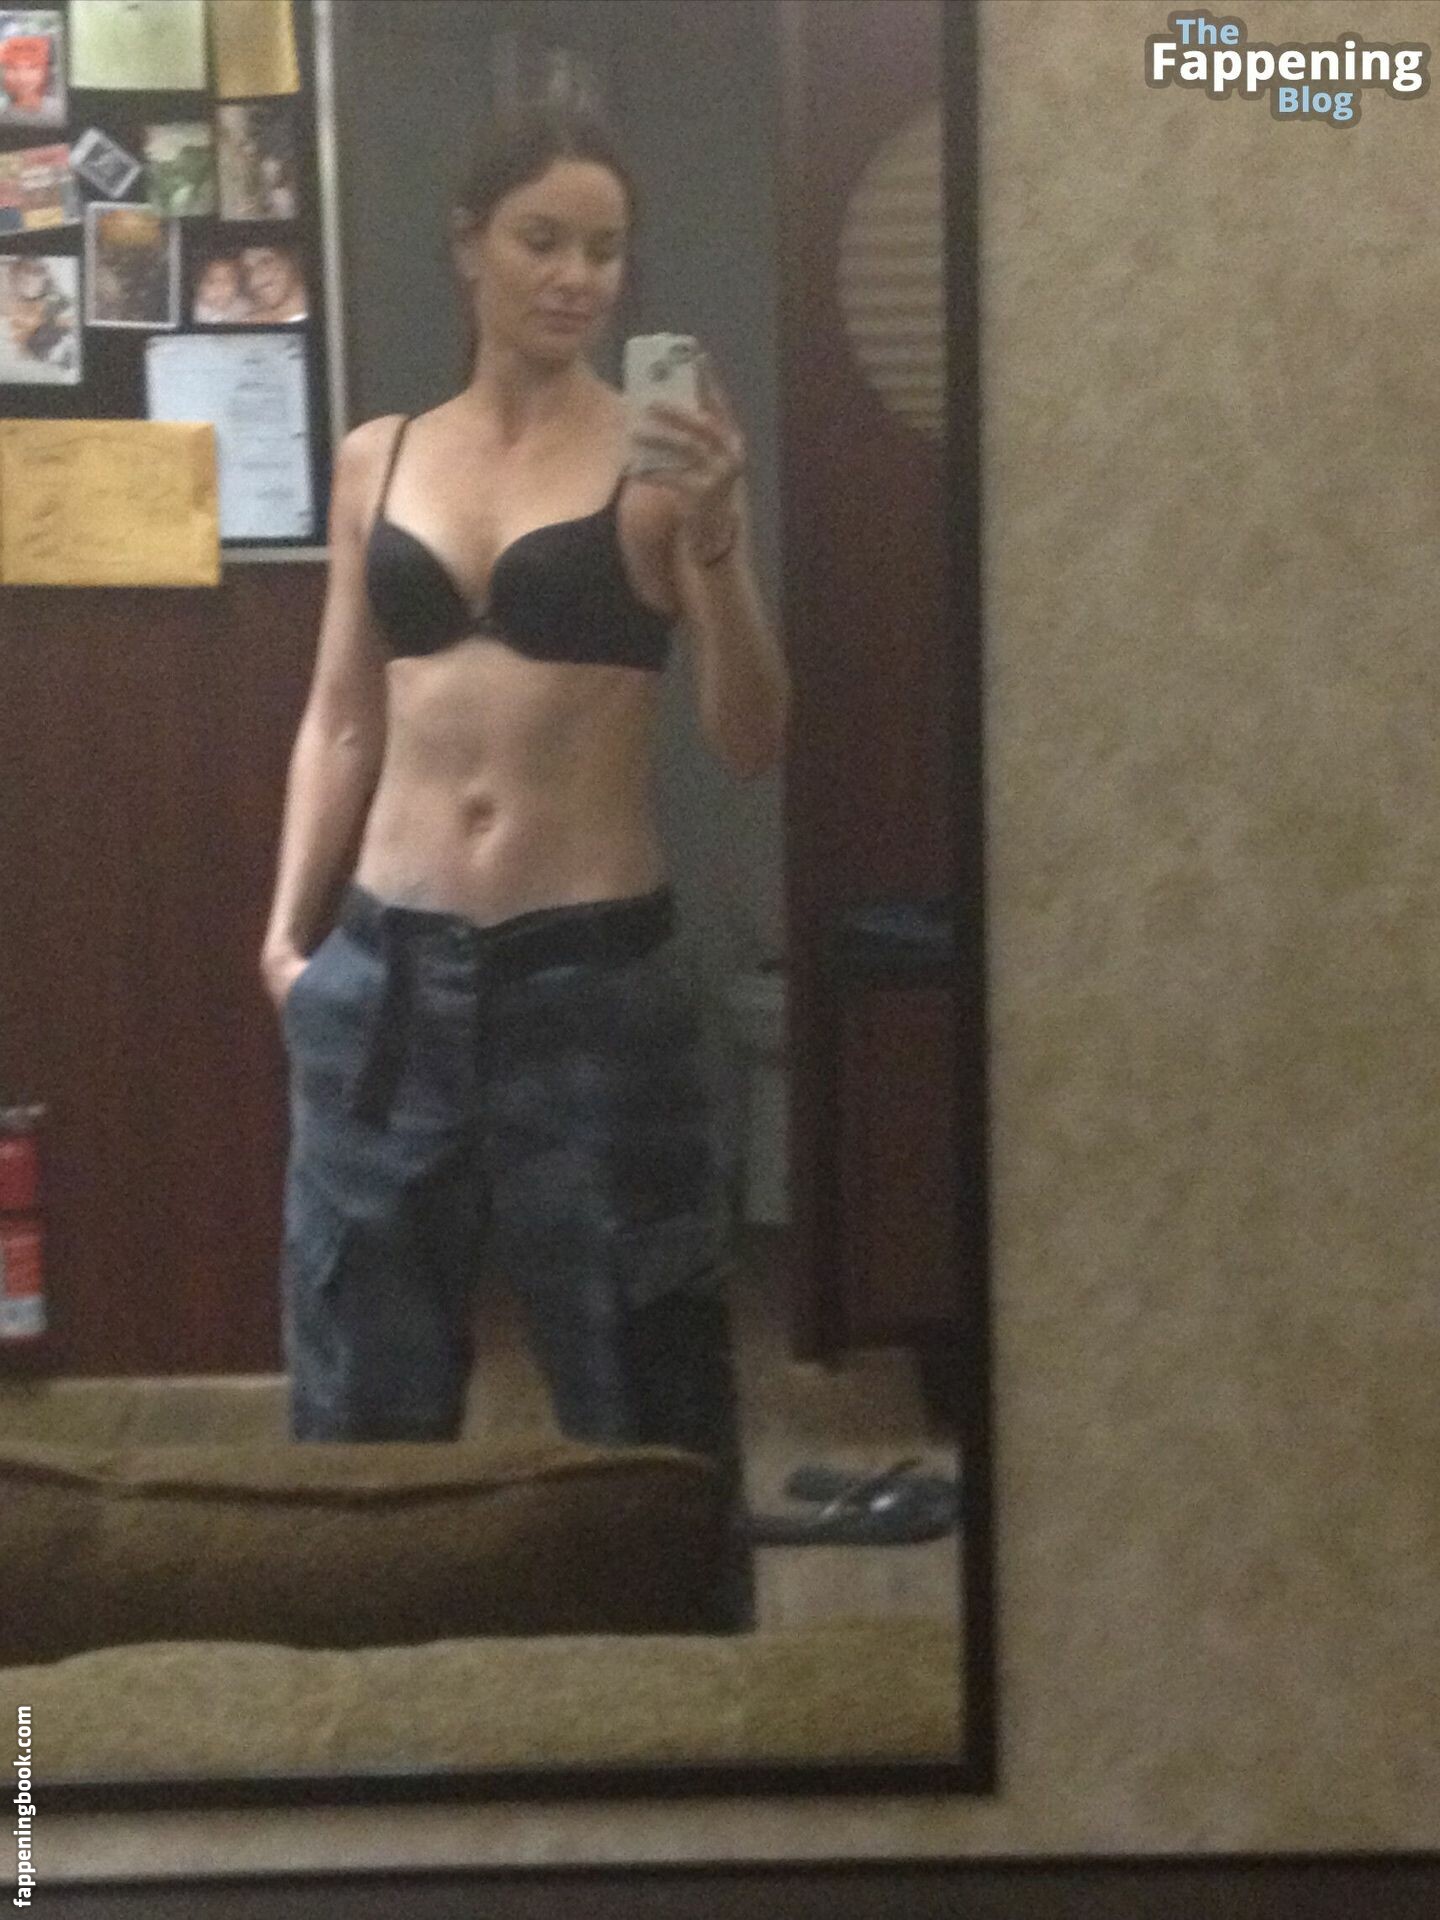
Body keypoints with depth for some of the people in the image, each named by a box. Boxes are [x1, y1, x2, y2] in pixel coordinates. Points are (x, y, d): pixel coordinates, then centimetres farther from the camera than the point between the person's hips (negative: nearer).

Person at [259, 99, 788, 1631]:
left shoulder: (658, 459, -3)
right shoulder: (377, 460, 9)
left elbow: (750, 743, -8)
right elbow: (343, 718, 13)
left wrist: (717, 540, -22)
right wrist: (286, 932, 6)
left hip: (593, 975, -4)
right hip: (388, 969, 4)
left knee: (642, 1396, 7)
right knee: (363, 1396, 14)